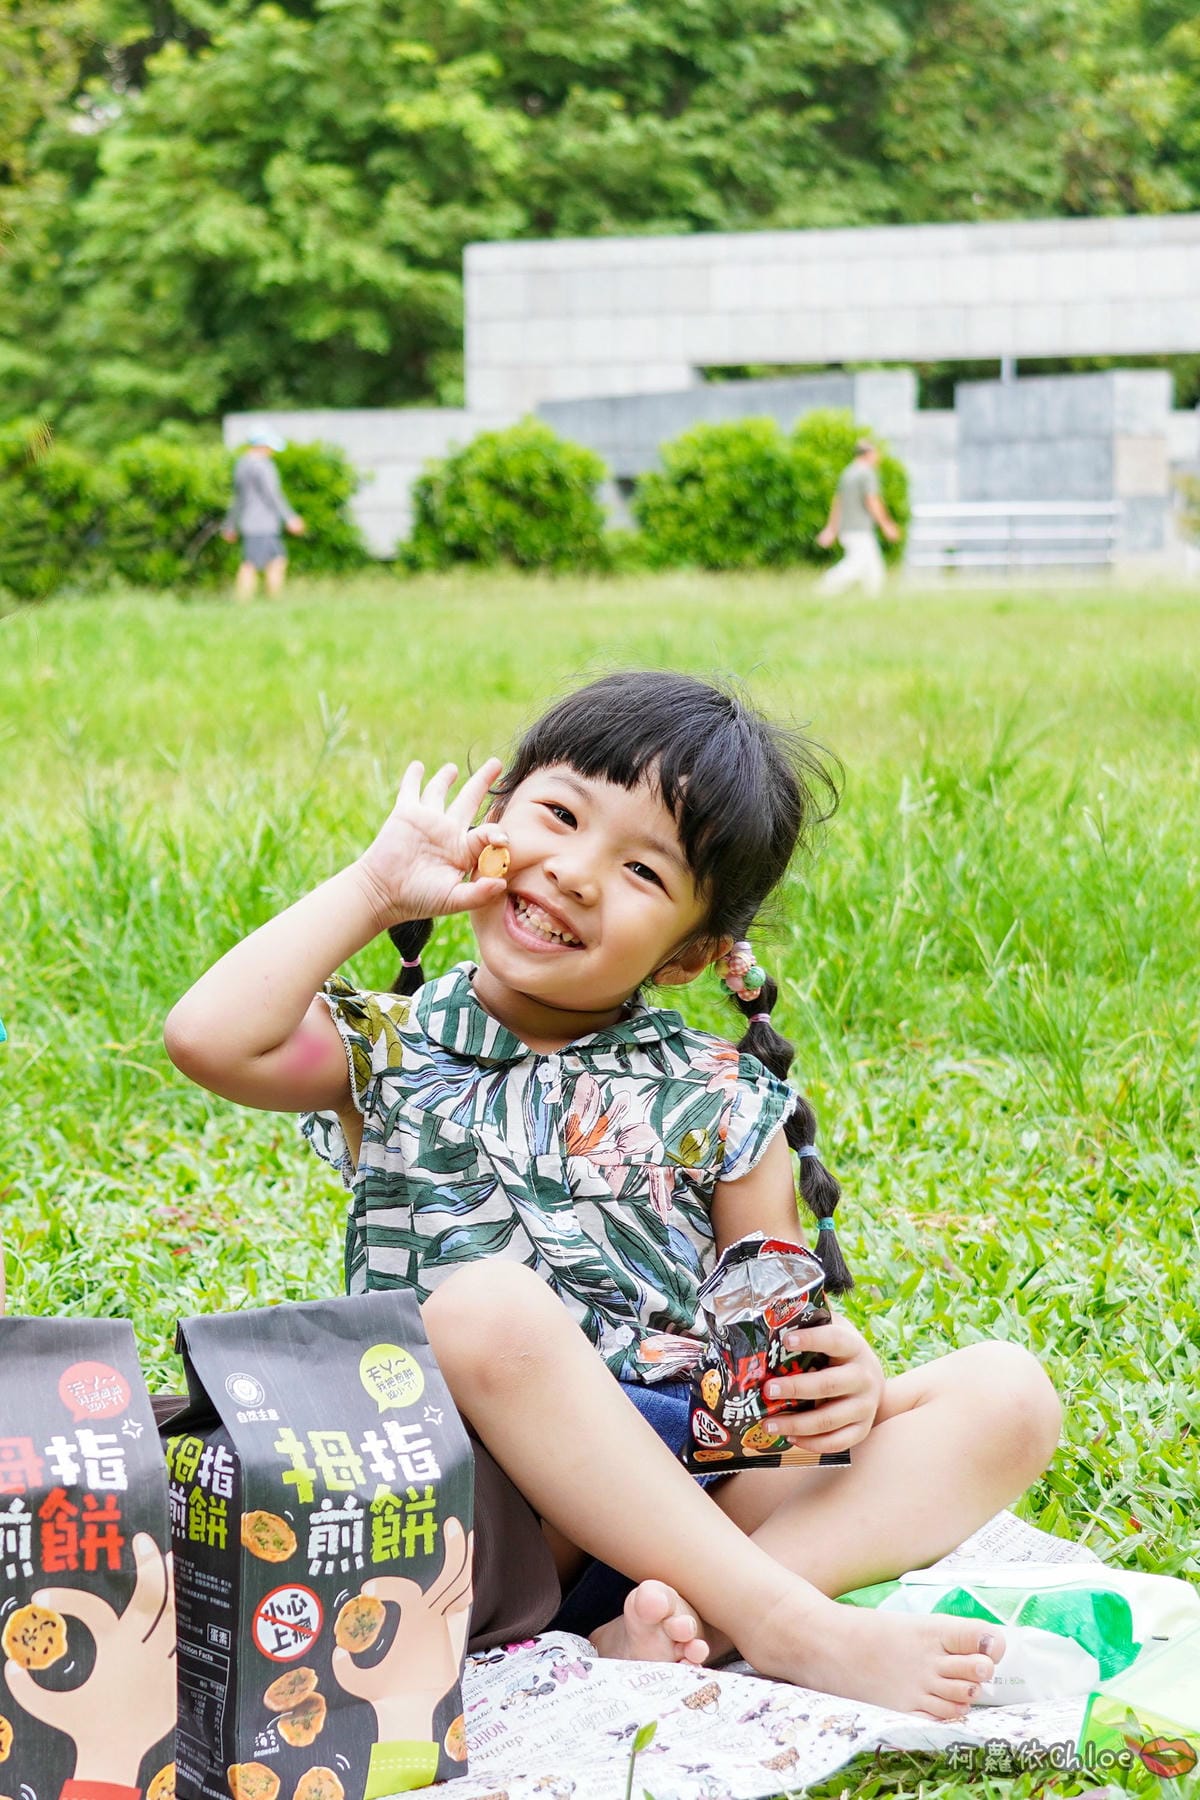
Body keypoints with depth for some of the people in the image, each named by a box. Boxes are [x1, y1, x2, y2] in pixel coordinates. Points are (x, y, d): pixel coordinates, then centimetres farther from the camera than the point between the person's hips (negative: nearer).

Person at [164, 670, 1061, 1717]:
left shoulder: (717, 1101, 13)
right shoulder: (393, 1051, 10)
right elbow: (211, 1039, -10)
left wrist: (844, 1370, -13)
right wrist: (376, 887, 1)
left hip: (695, 1476, 3)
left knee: (1007, 1394, -14)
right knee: (487, 1301, -34)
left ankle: (690, 1622, -34)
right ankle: (791, 1631, -32)